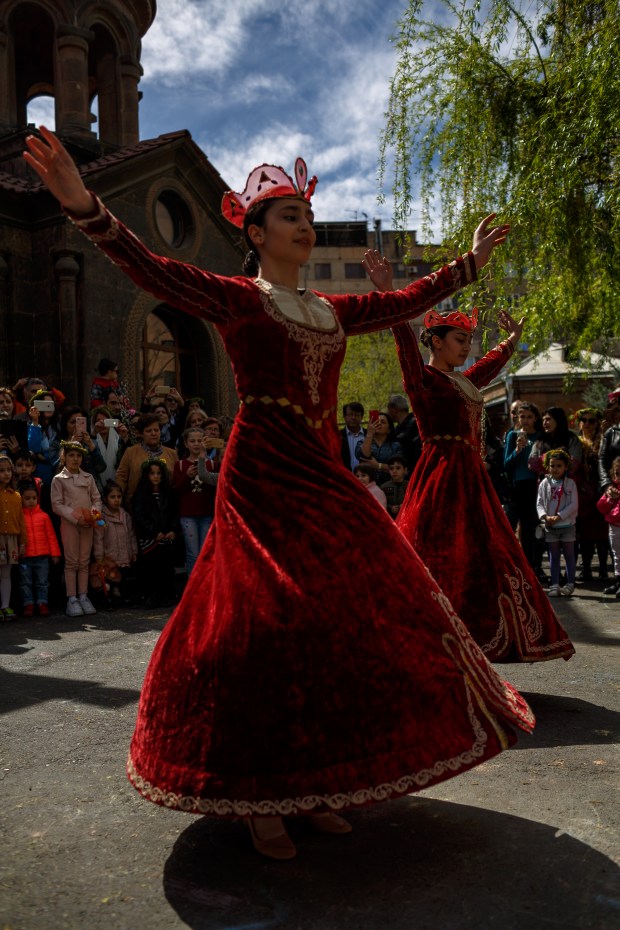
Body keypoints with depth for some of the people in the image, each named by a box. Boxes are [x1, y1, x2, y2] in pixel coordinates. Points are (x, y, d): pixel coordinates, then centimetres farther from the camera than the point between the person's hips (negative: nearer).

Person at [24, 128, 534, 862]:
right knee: (266, 623, -7)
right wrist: (85, 209, -30)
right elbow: (154, 271, -16)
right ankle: (258, 798, 9)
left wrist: (470, 262, 35)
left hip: (325, 477, 7)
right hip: (262, 477, -7)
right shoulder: (234, 298, -2)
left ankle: (316, 784, 23)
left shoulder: (332, 311, 16)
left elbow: (407, 301, 25)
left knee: (338, 620, 7)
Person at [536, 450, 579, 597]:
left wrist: (559, 516, -16)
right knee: (553, 557, 7)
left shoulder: (570, 483, -2)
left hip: (567, 525, -2)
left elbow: (574, 504, -8)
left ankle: (570, 584, 15)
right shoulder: (544, 483, 4)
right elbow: (539, 503, 1)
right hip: (550, 527, 2)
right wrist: (545, 516, -16)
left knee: (569, 555, 6)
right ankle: (555, 585, 11)